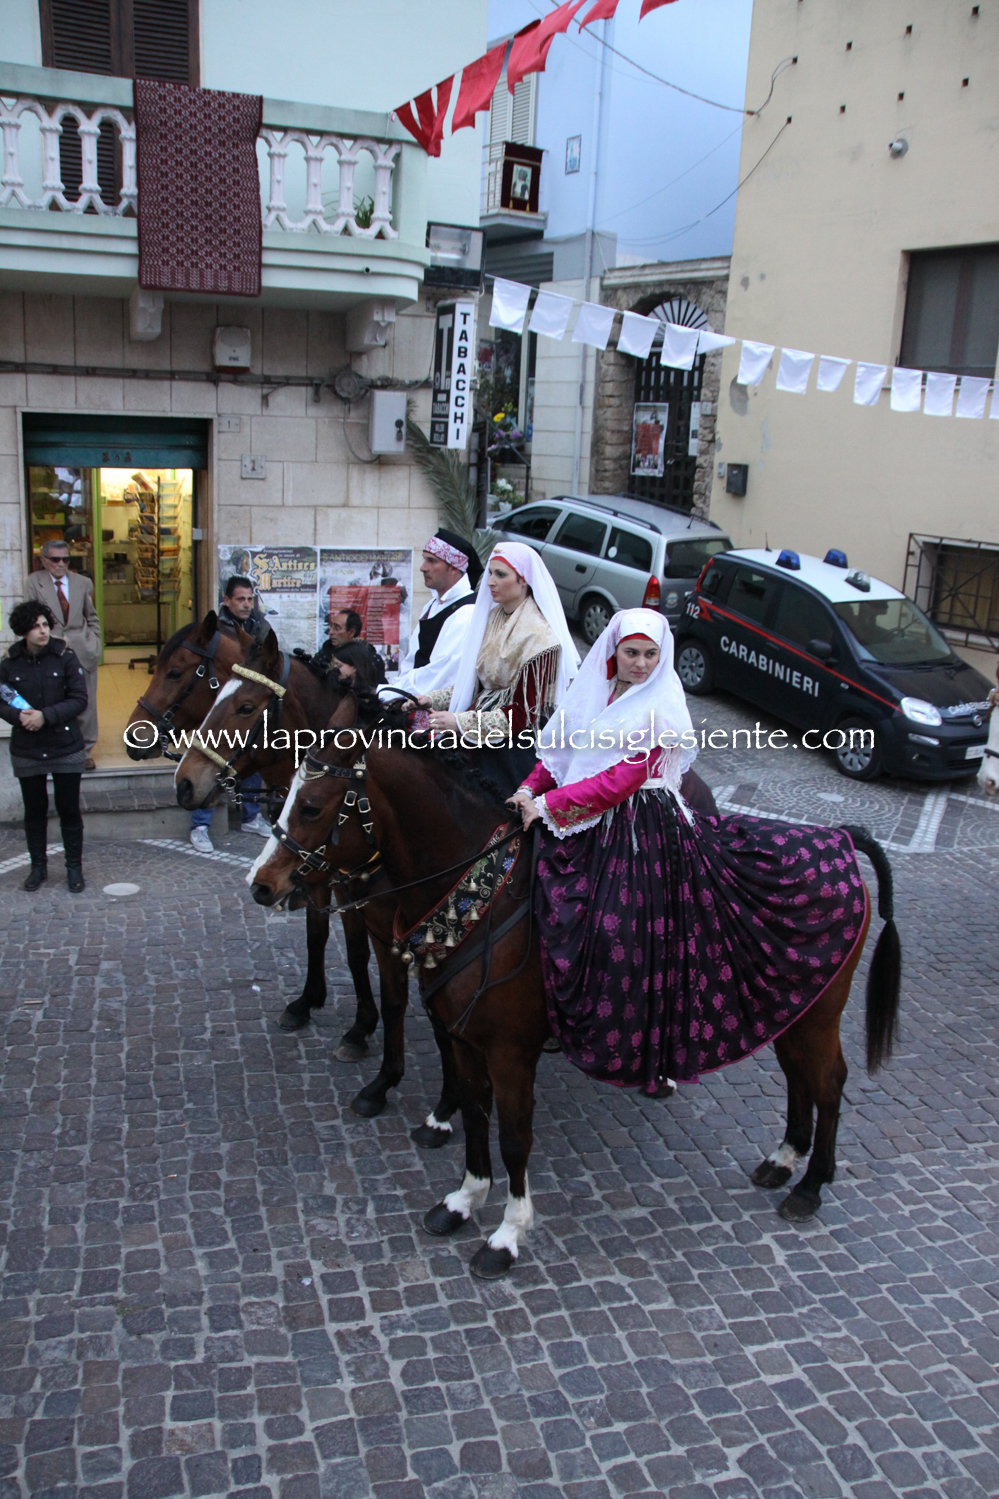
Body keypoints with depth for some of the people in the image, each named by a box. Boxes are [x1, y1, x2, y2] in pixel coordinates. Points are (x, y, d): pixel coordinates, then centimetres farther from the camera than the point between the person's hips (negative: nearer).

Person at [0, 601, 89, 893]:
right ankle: (38, 866, 27)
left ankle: (74, 868, 19)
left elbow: (79, 700, -10)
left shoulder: (65, 657, -8)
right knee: (34, 810, 12)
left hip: (66, 748, -2)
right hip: (26, 751, 2)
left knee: (69, 809, 5)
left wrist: (46, 715, -22)